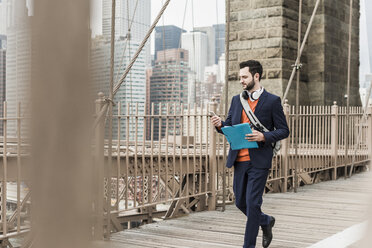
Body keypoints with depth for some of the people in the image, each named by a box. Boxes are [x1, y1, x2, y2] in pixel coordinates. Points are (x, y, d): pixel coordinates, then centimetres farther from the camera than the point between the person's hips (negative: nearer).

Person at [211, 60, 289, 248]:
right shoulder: (237, 100, 12)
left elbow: (284, 131, -3)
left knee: (252, 203, -4)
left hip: (259, 161, -6)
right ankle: (266, 222, 40)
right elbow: (229, 127, 16)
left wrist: (263, 137, -20)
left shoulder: (272, 101, -3)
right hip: (239, 160, 6)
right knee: (240, 202, 13)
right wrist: (220, 125, -7)